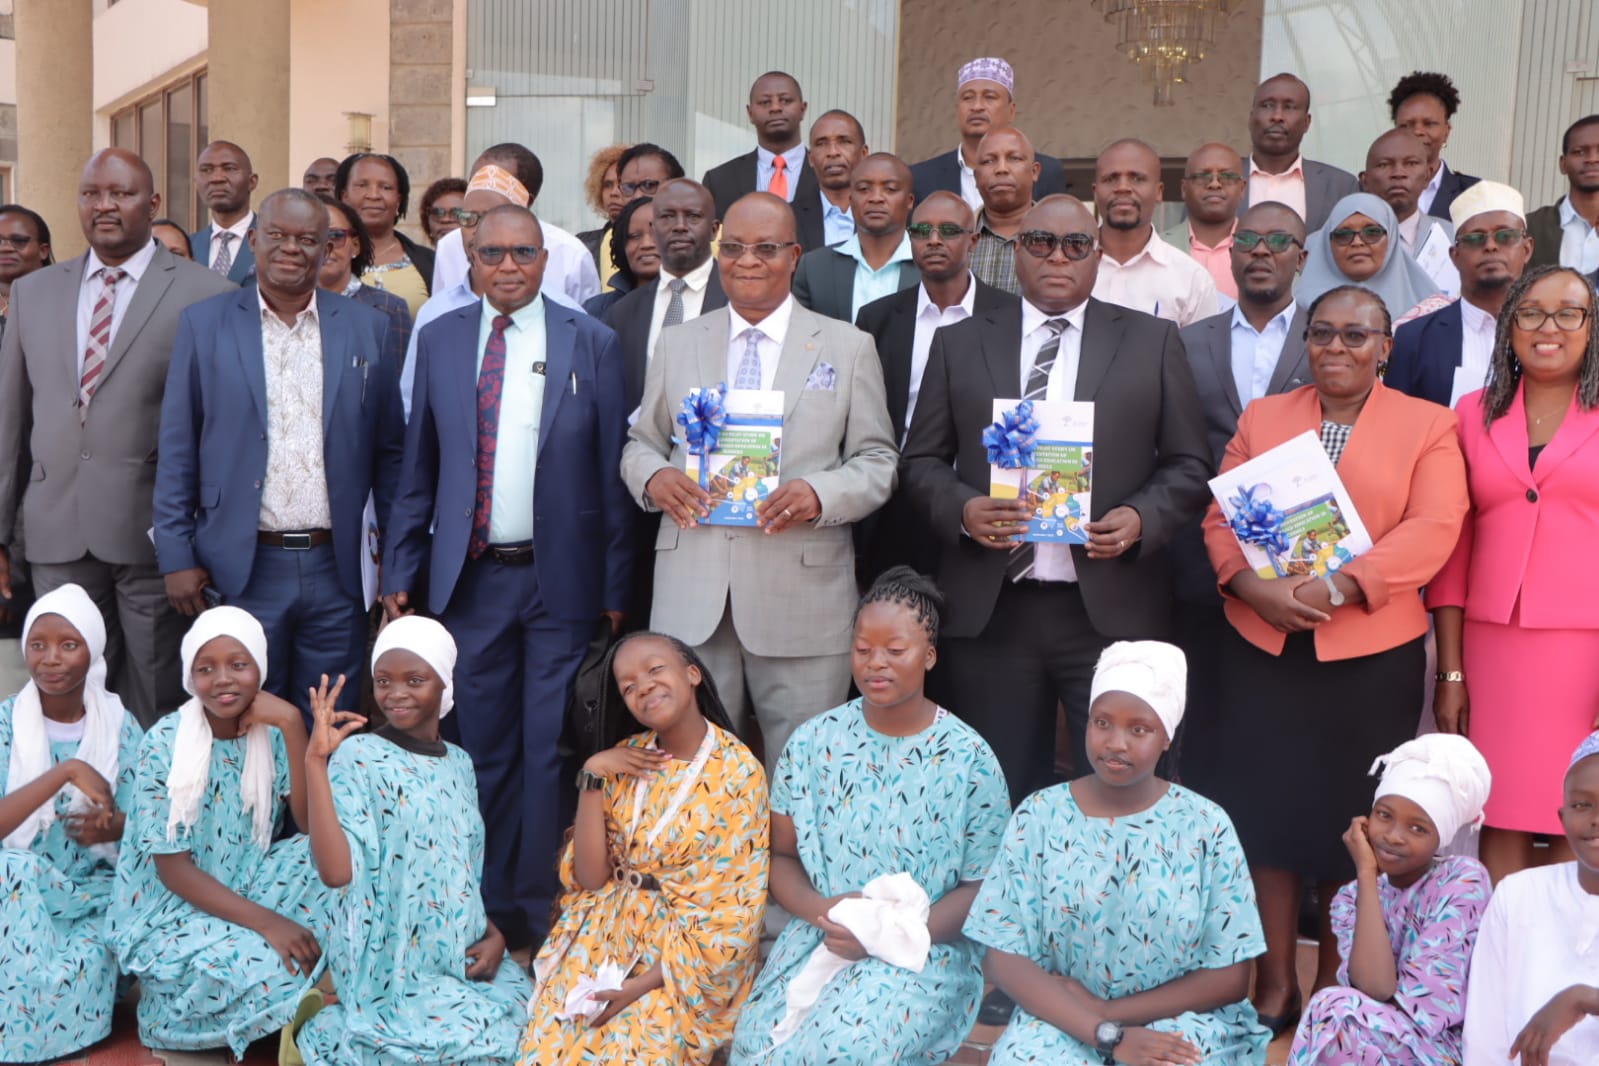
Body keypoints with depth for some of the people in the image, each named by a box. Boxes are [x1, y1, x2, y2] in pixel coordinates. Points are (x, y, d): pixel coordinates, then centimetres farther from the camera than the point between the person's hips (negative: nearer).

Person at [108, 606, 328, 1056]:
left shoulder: (272, 731, -4)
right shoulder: (166, 743, -16)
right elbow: (172, 869, -17)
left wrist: (293, 724, -24)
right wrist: (266, 921, -28)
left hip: (244, 889, 4)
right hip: (172, 911, -4)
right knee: (265, 970, -30)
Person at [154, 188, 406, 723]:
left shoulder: (367, 328, 5)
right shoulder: (204, 324, 3)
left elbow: (389, 452, 7)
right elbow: (177, 451, 3)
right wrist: (177, 556, -2)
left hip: (337, 571, 1)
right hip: (241, 570, -1)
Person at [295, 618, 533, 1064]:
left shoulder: (458, 763, 8)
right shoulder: (357, 758, -12)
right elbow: (336, 871, -28)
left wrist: (493, 933, 0)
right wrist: (315, 760, -31)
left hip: (465, 958, 7)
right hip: (396, 970, -7)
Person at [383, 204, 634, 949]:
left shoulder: (590, 343, 1)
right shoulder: (438, 339, 8)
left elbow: (612, 472, -1)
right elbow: (418, 467, 10)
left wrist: (616, 587, -4)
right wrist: (400, 571, 6)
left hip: (561, 580, -2)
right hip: (469, 579, 2)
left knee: (550, 753, 3)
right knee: (482, 750, 9)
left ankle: (539, 912, 17)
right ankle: (488, 908, 22)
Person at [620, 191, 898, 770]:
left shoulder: (848, 347, 7)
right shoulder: (677, 342, 14)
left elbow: (879, 462, 5)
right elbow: (640, 443, 18)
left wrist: (821, 494, -15)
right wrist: (653, 476, -7)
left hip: (801, 600, -2)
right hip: (692, 598, 2)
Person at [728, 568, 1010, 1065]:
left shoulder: (969, 760, -5)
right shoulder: (812, 742, 4)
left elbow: (983, 886, -3)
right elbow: (780, 857, 9)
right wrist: (819, 909, -13)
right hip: (819, 936, 3)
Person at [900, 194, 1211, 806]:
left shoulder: (1152, 342, 8)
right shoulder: (959, 343, 10)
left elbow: (1189, 466, 8)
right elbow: (921, 461, 10)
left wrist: (1142, 519, -11)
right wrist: (962, 508, -10)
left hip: (1111, 610, -1)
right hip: (989, 611, 1)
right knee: (1001, 795, 10)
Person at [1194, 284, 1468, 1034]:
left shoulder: (1428, 425, 3)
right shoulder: (1262, 417, 11)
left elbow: (1432, 530, -9)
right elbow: (1220, 516, 4)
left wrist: (1338, 587, -20)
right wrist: (1254, 586, -14)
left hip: (1371, 649, -2)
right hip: (1262, 643, 2)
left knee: (1349, 814, 5)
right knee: (1266, 806, 4)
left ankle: (1335, 987, 20)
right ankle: (1274, 983, 15)